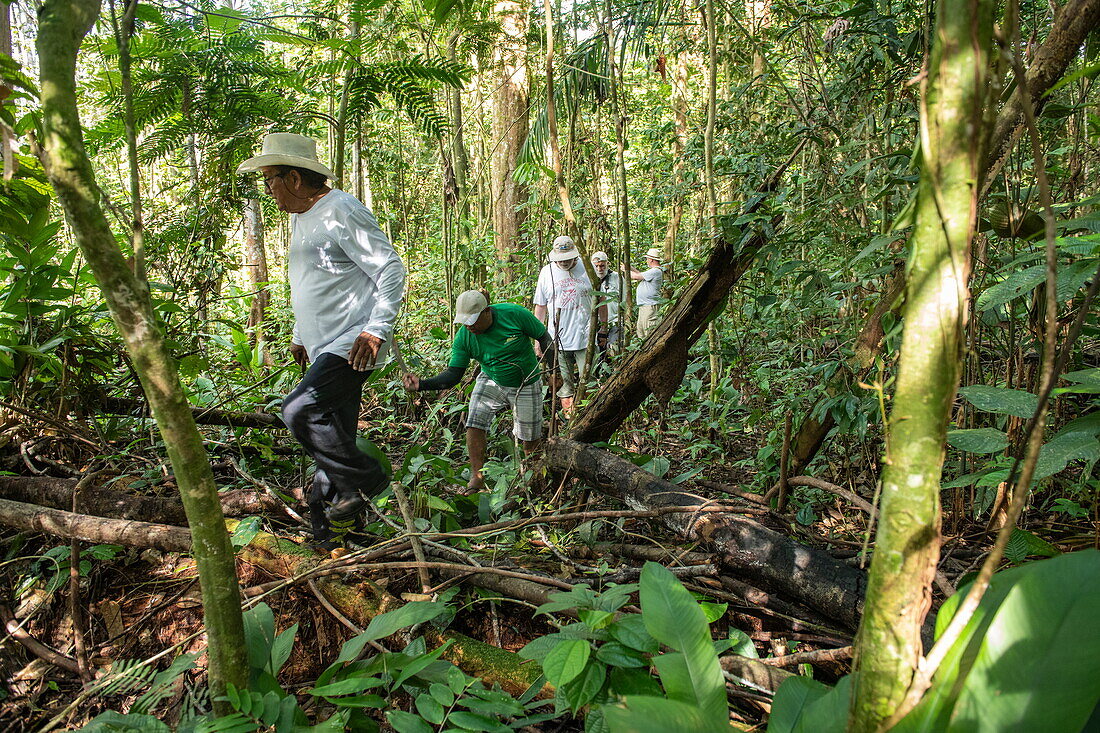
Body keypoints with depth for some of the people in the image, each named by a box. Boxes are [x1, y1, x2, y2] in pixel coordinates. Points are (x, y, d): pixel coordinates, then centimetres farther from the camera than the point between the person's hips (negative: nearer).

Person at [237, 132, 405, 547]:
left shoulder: (342, 212, -11)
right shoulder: (299, 217, 20)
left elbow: (391, 270, -16)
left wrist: (376, 329, -23)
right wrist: (300, 336, 30)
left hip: (354, 346, -9)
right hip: (324, 349, 9)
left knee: (299, 410, -21)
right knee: (334, 435, 11)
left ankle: (365, 479, -3)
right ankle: (328, 538, 20)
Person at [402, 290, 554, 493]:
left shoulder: (515, 314, -24)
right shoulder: (463, 337, -17)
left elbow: (544, 337, -11)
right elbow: (453, 374, -16)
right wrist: (422, 384, -31)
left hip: (526, 384, -1)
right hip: (492, 382, 2)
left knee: (530, 438, 3)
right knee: (474, 422, -19)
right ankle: (477, 477, -4)